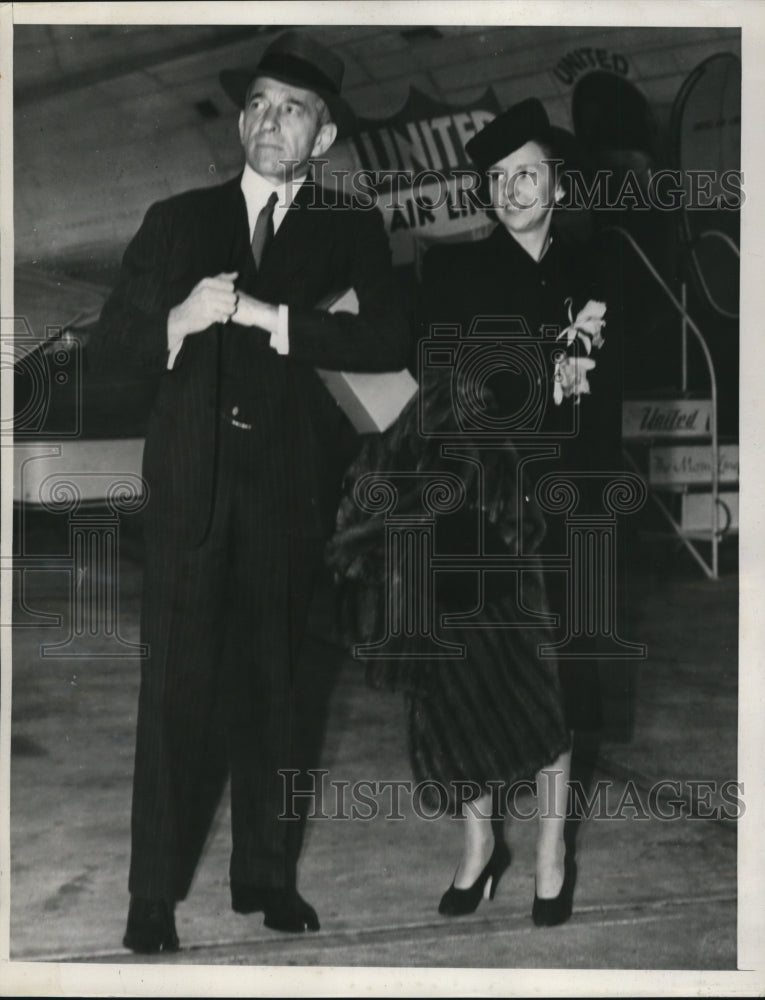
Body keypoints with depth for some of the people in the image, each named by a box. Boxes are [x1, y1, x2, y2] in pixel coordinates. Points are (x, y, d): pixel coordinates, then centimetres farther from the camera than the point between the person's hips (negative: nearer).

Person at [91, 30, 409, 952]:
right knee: (176, 687, -5)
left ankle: (267, 876, 19)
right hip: (191, 485, 0)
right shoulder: (176, 221, 15)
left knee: (275, 686, 6)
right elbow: (110, 343, 11)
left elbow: (388, 342, -7)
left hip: (291, 491, 0)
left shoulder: (350, 233, 10)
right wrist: (181, 319, -9)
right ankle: (153, 896, 2)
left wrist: (264, 314, -13)